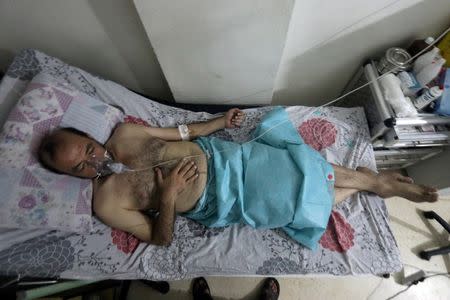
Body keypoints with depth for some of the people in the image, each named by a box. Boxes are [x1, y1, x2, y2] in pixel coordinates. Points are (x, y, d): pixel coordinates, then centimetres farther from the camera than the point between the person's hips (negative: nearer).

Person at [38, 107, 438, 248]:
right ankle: (365, 185, 24)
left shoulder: (124, 133, 5)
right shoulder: (106, 202, -5)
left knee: (305, 169, -1)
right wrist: (168, 197, -22)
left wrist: (220, 121, 6)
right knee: (306, 202, -3)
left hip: (218, 155, 3)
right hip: (218, 202, -3)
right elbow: (161, 240, -6)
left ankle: (378, 181, 25)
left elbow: (181, 132, 11)